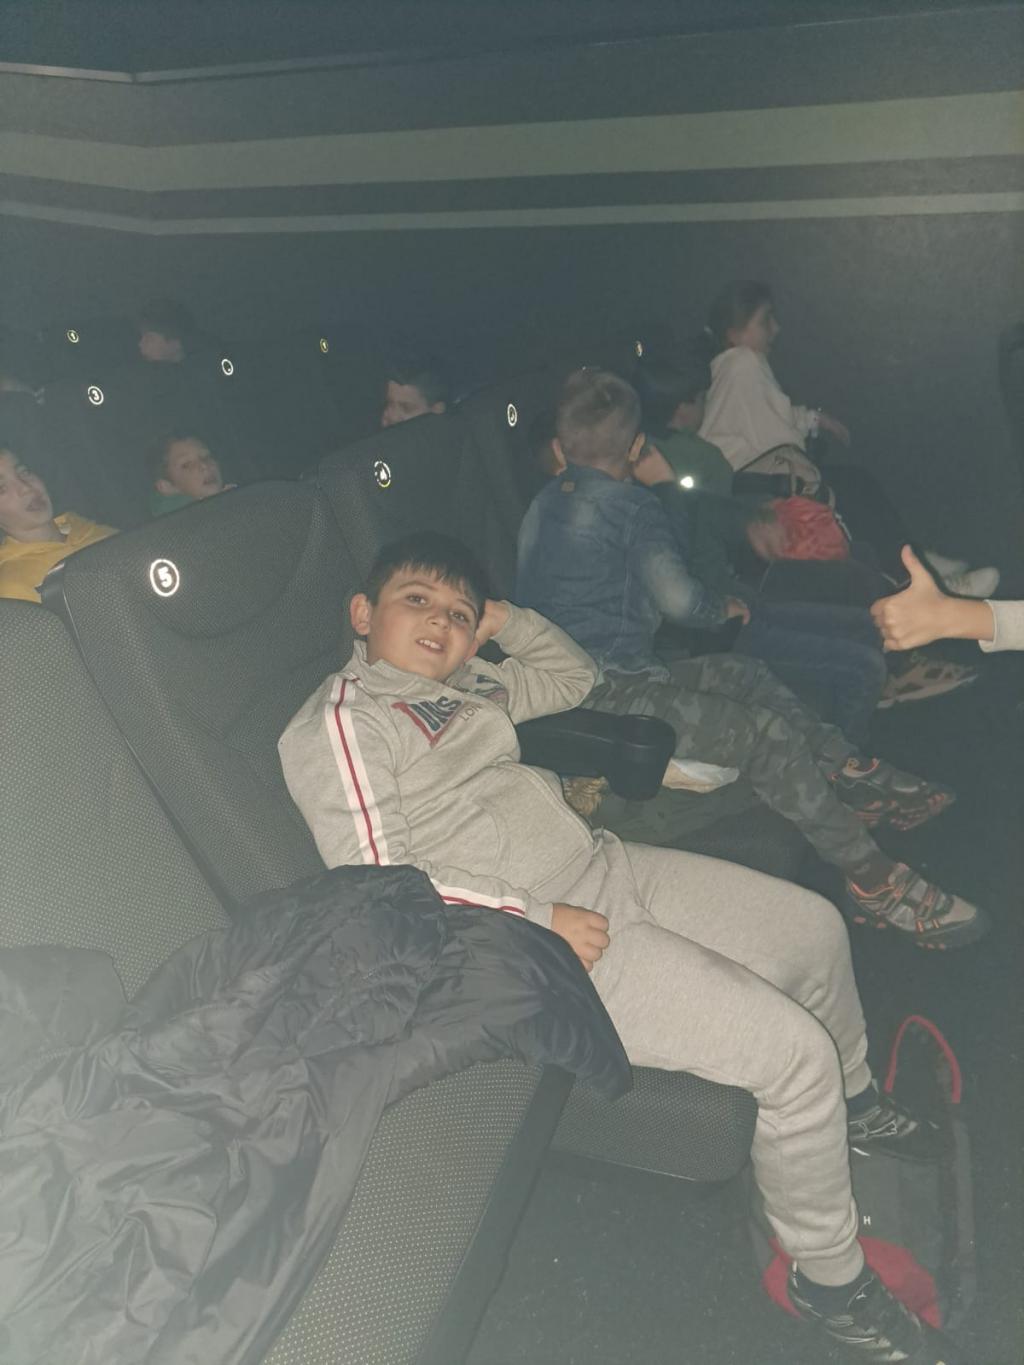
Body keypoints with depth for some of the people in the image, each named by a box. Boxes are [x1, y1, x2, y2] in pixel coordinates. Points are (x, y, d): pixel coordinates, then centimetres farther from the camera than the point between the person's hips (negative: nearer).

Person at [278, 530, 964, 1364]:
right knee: (794, 1051, -14)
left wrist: (501, 618, 14)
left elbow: (574, 675, 29)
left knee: (815, 927, 15)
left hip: (605, 869, 10)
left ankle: (853, 1101, 44)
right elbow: (377, 879, -20)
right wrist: (539, 920, -20)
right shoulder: (340, 720, -11)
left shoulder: (463, 684, 14)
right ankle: (831, 1282, 12)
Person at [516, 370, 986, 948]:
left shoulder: (544, 502, 14)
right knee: (771, 735, -14)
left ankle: (854, 777, 15)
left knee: (742, 673, 16)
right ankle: (875, 883, -8)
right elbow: (676, 597, -19)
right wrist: (720, 608, 2)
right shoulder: (632, 505, -10)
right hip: (606, 694, -10)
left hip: (558, 679, 10)